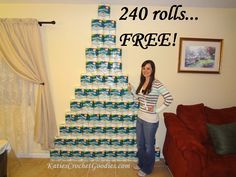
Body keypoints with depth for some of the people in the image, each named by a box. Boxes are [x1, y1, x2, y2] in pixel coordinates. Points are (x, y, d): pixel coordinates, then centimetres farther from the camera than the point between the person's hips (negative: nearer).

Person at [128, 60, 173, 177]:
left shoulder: (156, 84, -18)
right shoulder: (142, 83, 5)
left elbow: (169, 99, -20)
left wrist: (157, 110, -17)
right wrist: (132, 90, 1)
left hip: (150, 120, -7)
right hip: (140, 118, 8)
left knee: (148, 145, 13)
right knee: (140, 143, 22)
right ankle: (141, 163, 46)